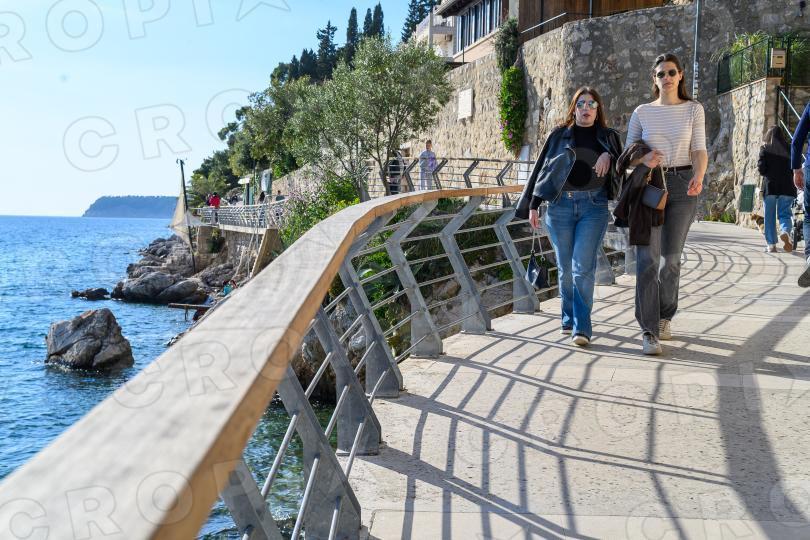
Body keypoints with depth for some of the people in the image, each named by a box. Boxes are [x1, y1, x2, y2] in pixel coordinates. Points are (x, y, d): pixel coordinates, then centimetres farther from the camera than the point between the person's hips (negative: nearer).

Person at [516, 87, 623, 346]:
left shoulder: (608, 137, 13)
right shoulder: (559, 135, 11)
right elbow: (541, 169, 10)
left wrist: (609, 156, -6)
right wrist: (533, 206, 5)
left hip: (594, 207, -1)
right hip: (560, 206, 1)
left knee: (583, 267, -9)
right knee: (565, 268, 7)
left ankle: (581, 326, -6)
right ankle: (568, 318, 22)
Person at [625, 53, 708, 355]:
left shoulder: (693, 110, 5)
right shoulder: (642, 112, 7)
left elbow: (699, 150, -4)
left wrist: (698, 178, -24)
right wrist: (643, 159, -15)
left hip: (681, 185, 0)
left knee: (671, 257, 5)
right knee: (647, 257, -10)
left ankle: (665, 316, 26)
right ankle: (649, 330, -9)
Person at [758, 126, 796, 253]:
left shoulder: (765, 149, -1)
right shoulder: (789, 148, 4)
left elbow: (761, 169, -6)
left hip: (770, 186, -1)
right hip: (787, 187, 1)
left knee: (770, 216, 7)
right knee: (785, 213, 5)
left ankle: (771, 244, 6)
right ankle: (785, 231, -26)